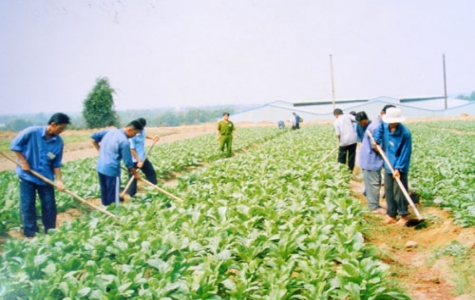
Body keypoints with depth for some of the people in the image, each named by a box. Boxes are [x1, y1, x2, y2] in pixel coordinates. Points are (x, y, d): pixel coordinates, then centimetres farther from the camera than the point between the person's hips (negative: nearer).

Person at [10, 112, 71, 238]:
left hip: (46, 177, 3)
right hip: (27, 176, -3)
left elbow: (56, 163, -1)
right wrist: (23, 162, -13)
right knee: (27, 206, 3)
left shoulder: (59, 142, -8)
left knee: (50, 206, 7)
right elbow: (15, 145, -8)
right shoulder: (32, 132, -19)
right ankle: (31, 235, 15)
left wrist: (59, 180, -11)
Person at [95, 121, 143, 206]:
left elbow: (94, 137, 14)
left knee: (104, 191, 21)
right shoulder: (124, 141, -18)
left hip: (100, 167, 8)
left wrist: (100, 150, 21)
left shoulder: (110, 131, 5)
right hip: (112, 169, -8)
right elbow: (128, 161, -12)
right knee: (113, 195, 5)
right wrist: (135, 173, 2)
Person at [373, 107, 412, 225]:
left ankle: (404, 215, 15)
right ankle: (392, 215, 22)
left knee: (398, 192, -1)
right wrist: (376, 139, 9)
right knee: (388, 191, 12)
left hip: (399, 168, -6)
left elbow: (405, 152, -19)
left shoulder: (405, 132, -23)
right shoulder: (385, 125, -6)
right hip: (388, 165, 7)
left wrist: (399, 168, -22)